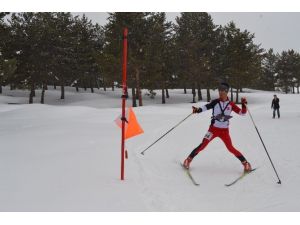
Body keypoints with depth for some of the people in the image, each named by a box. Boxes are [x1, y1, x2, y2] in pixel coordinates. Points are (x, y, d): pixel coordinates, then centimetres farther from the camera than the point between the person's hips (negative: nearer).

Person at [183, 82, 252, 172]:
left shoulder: (231, 104, 0)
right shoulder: (215, 102, -4)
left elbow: (242, 113, 1)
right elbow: (206, 107, -20)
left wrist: (244, 104, -17)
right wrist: (198, 110, -40)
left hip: (224, 131, 1)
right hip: (214, 129, -1)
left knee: (231, 148, -2)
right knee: (203, 145, -10)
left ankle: (245, 163, 14)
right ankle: (189, 159, 4)